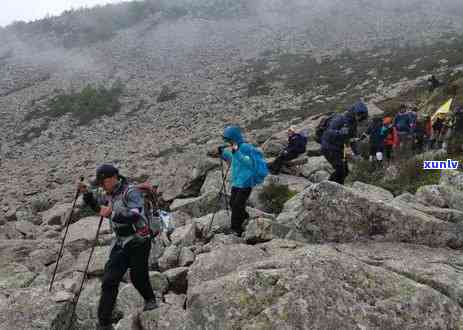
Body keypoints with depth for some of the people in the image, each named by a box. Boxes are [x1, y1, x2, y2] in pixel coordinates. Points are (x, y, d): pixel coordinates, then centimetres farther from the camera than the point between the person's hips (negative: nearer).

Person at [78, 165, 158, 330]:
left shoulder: (130, 192, -15)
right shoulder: (110, 195, 9)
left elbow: (135, 214, -29)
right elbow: (98, 205, 28)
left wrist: (112, 213, -37)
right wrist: (86, 194, 11)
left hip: (138, 242, -7)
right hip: (120, 243, 7)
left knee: (138, 277, 1)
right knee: (109, 282, 0)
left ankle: (150, 300, 35)